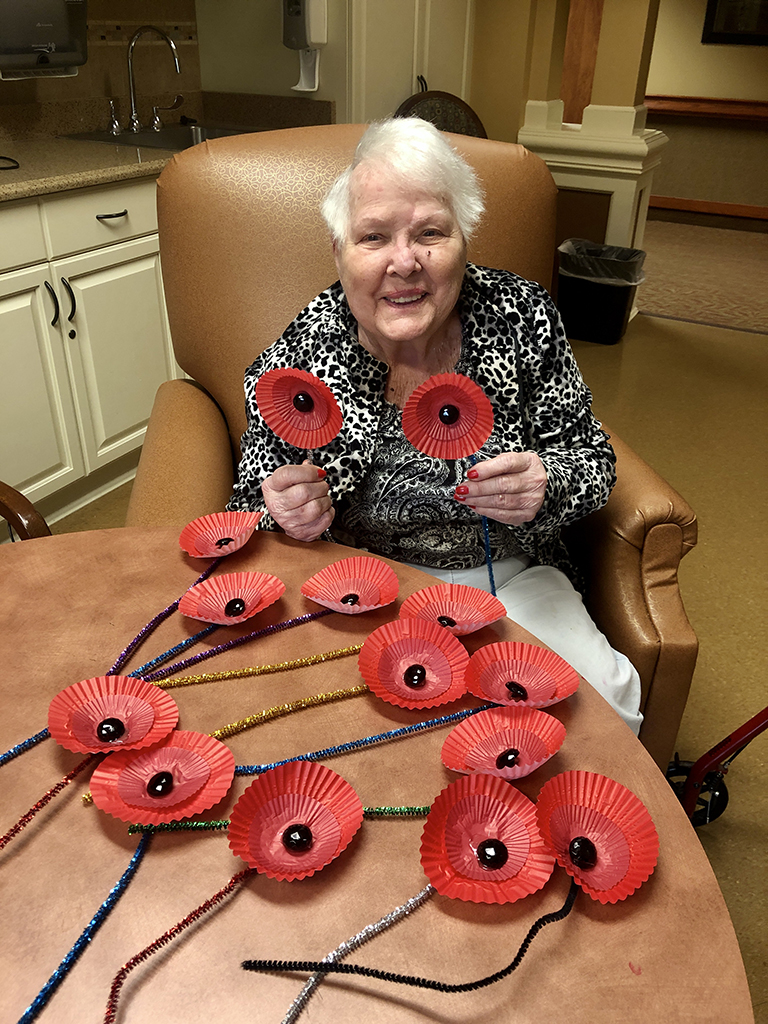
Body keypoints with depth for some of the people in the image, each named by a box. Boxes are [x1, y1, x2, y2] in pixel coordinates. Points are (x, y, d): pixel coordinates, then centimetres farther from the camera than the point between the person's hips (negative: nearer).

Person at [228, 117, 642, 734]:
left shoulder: (524, 318, -11)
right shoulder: (295, 364, -14)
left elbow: (592, 459, -2)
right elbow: (251, 517, -3)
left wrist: (545, 488, -25)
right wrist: (285, 515, -26)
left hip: (504, 572, 2)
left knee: (601, 698, -19)